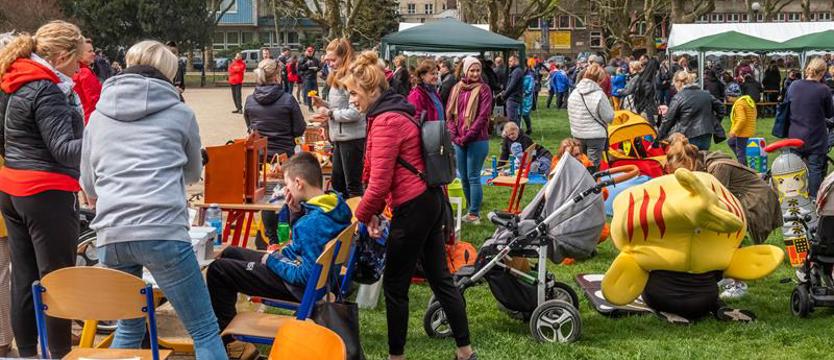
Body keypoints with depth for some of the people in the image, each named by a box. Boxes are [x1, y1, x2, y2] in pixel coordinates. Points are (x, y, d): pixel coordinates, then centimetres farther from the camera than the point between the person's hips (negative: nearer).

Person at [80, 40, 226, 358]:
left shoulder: (98, 116, 17)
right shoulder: (180, 113, 11)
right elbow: (193, 173, 27)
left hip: (110, 235, 4)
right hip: (162, 231, -4)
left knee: (129, 328, 22)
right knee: (205, 331, 1)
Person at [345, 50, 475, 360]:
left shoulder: (386, 120, -17)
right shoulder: (394, 112, 14)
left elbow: (379, 181, -20)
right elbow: (383, 174, 16)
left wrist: (361, 216, -5)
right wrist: (374, 212, 11)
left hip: (413, 208, -10)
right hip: (430, 201, 10)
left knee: (395, 286, 3)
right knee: (440, 277, 14)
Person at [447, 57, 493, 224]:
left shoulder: (483, 89, -3)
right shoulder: (457, 89, 11)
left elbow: (483, 116, -10)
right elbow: (449, 113, 10)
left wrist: (467, 136, -13)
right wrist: (454, 135, -4)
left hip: (477, 140, -5)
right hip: (459, 141, 5)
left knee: (473, 177, -5)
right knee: (464, 178, 9)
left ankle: (474, 214, 1)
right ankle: (472, 210, 20)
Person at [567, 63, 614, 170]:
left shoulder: (573, 93, -2)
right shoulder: (599, 95, -18)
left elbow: (570, 114, 7)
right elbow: (609, 117, -12)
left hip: (577, 135, 6)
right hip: (596, 136, -5)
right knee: (593, 166, 2)